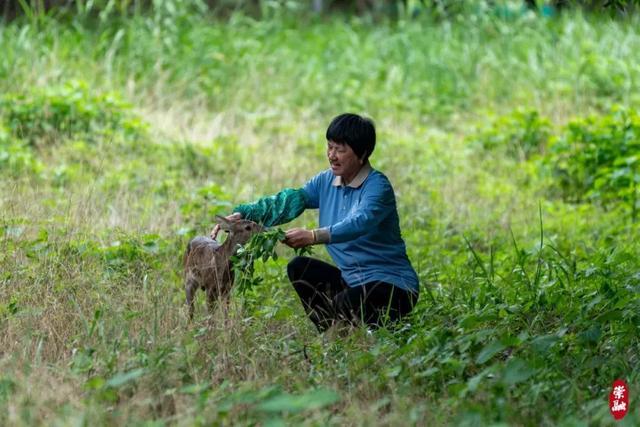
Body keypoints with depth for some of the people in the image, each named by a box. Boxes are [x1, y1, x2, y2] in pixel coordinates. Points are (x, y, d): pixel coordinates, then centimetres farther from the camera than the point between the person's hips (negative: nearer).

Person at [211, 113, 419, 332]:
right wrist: (242, 215, -17)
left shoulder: (377, 186, -16)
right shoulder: (326, 181, 6)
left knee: (340, 307, -30)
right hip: (352, 280, 8)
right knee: (300, 267, -4)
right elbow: (289, 201, -3)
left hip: (393, 285, -8)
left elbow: (360, 223, -34)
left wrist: (314, 236, -48)